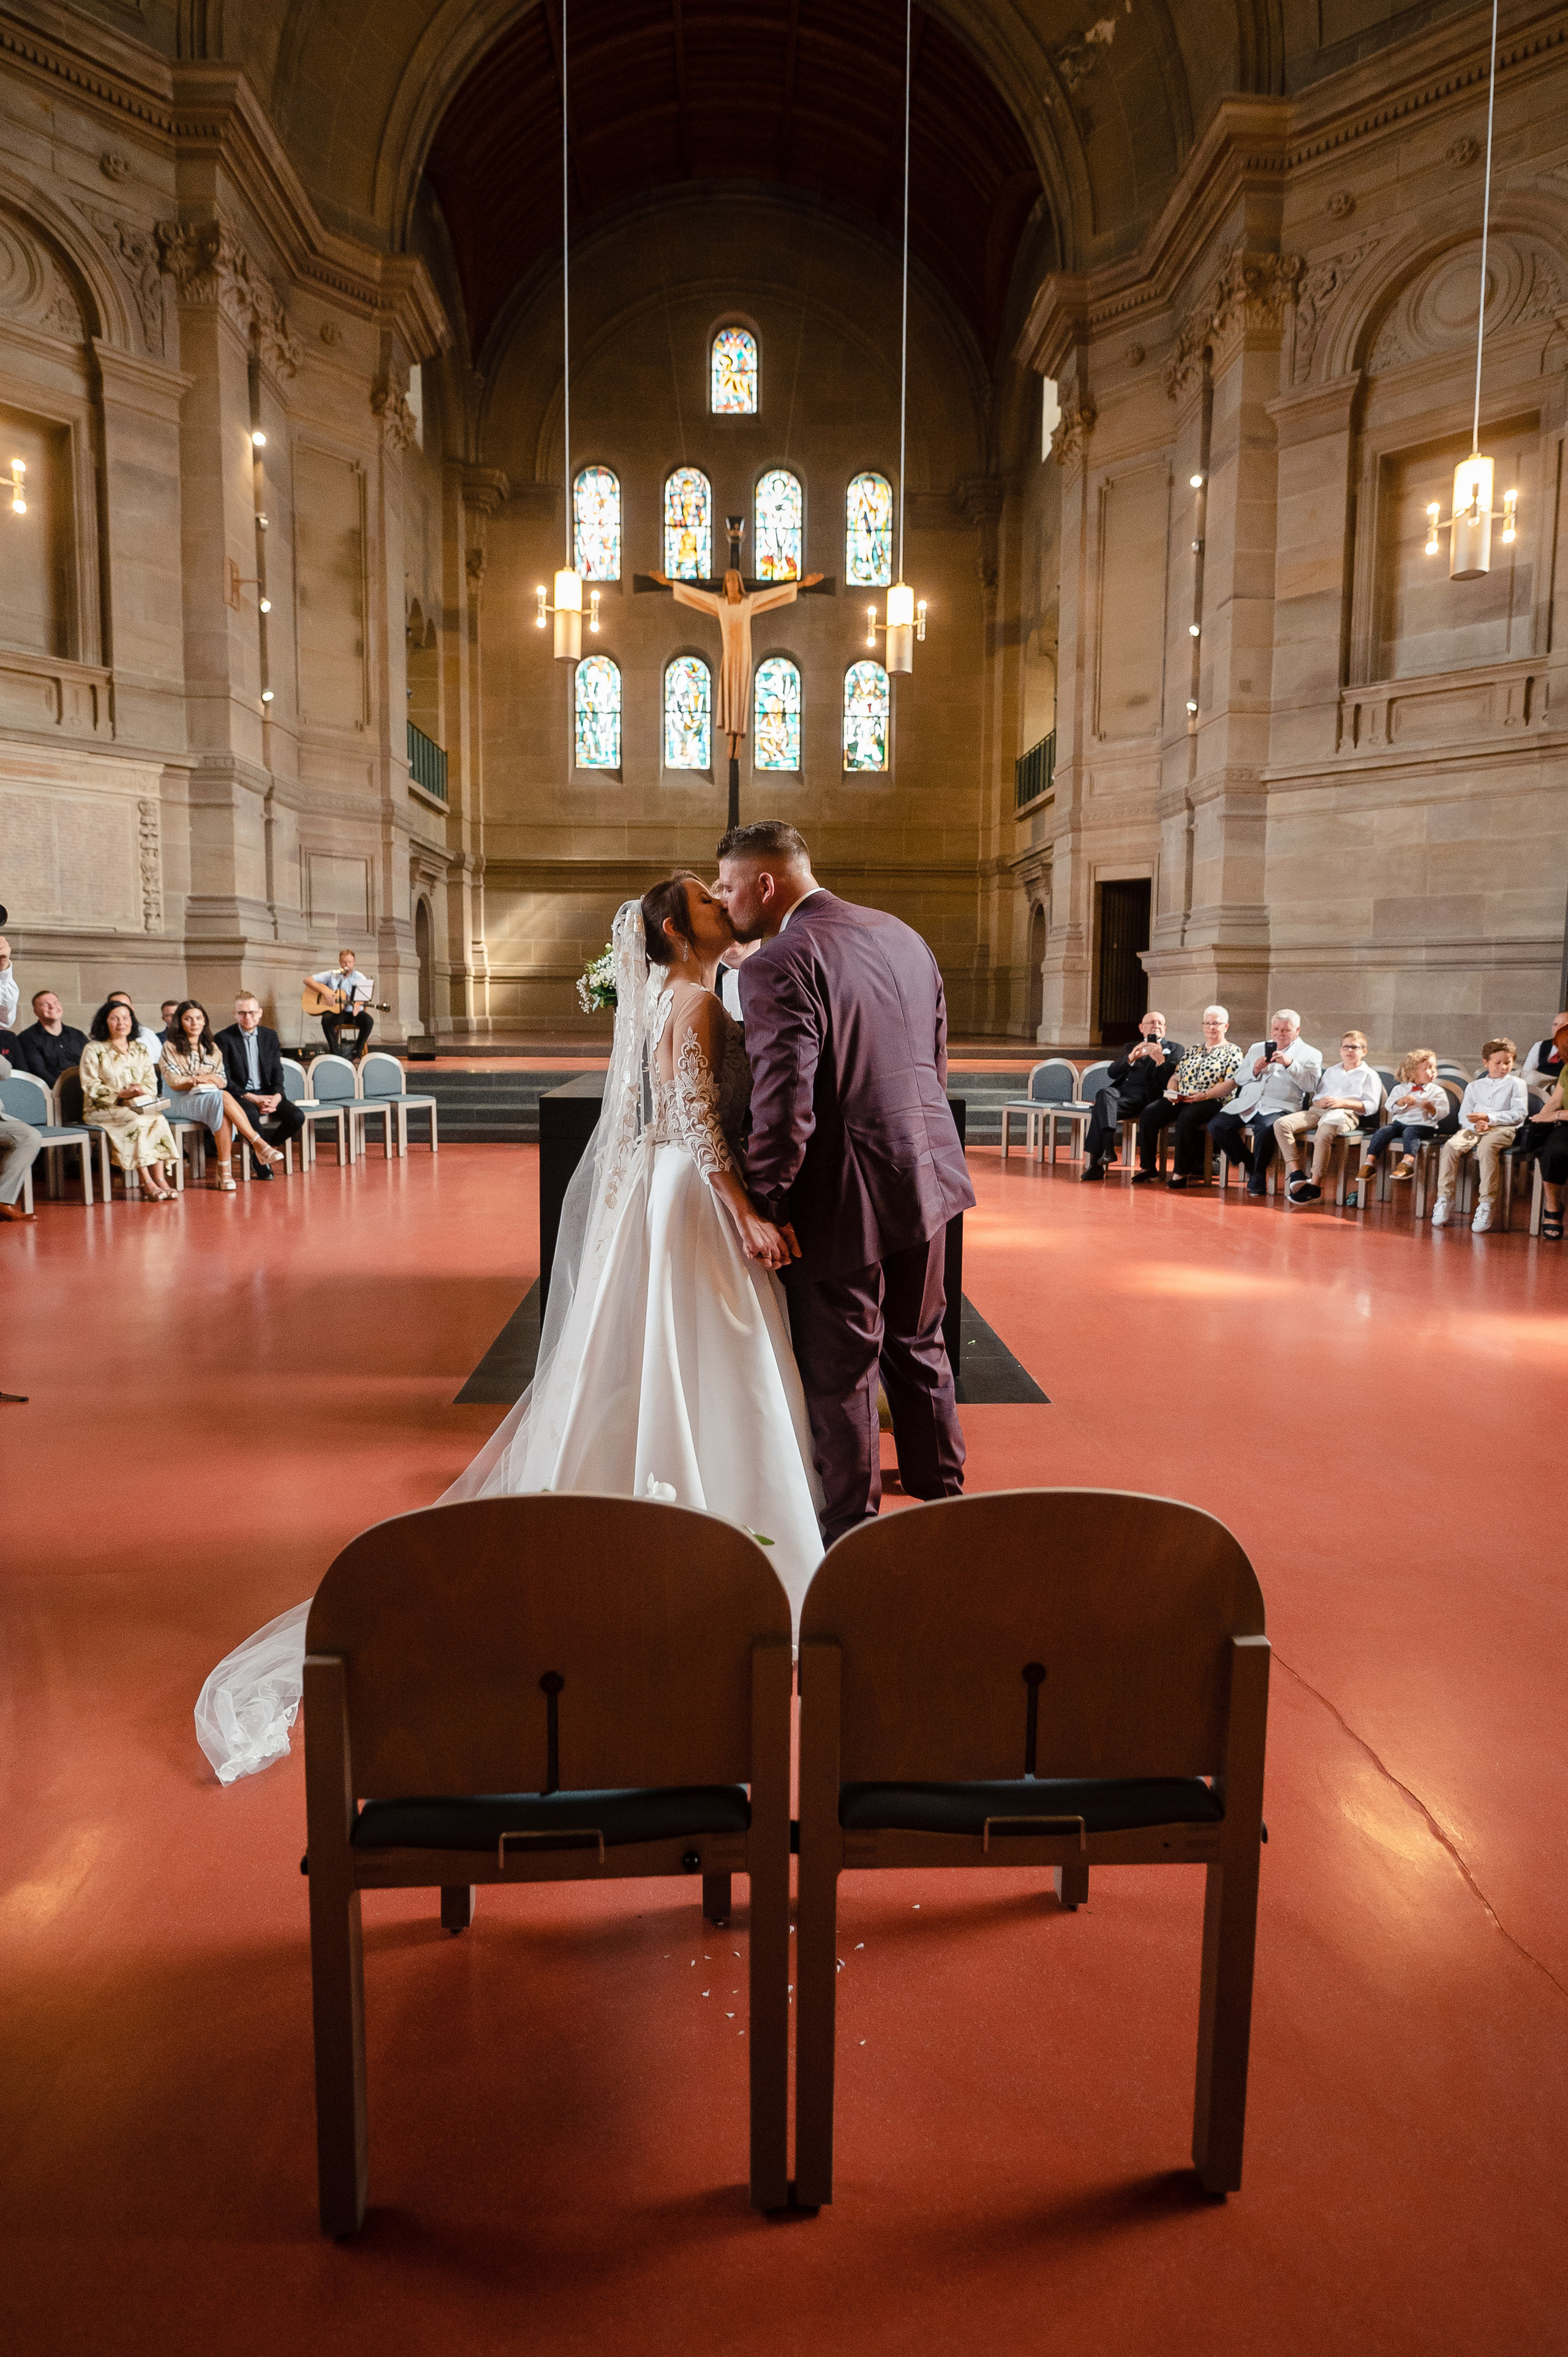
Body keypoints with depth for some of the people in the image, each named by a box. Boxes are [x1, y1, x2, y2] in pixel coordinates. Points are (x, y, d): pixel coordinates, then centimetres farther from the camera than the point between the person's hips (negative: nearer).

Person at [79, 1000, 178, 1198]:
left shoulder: (140, 1049, 18)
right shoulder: (93, 1050, 3)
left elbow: (151, 1080, 12)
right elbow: (90, 1085, -5)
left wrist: (142, 1090, -12)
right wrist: (120, 1094, -17)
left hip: (139, 1106, 4)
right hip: (103, 1109, -4)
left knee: (159, 1120, -30)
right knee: (136, 1122, -34)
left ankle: (161, 1180, -35)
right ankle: (148, 1183, -34)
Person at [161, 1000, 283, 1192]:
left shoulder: (212, 1048, 20)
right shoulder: (170, 1048, 7)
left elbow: (222, 1080, 13)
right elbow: (173, 1081, -5)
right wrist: (205, 1079, -14)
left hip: (213, 1097, 4)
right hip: (184, 1100, -4)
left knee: (224, 1113, -36)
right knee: (223, 1098, -36)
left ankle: (224, 1170, -40)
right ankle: (259, 1144, -39)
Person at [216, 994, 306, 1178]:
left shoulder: (270, 1036, 11)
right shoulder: (224, 1038, -3)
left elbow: (278, 1072, 10)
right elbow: (225, 1079, -8)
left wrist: (276, 1097, -10)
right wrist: (252, 1098, -17)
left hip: (267, 1093, 5)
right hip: (240, 1095, -5)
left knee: (297, 1117, -21)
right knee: (251, 1115, -38)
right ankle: (261, 1158, -13)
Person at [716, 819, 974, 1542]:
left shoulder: (778, 965, -17)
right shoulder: (903, 936, 9)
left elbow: (784, 1106, -23)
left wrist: (763, 1207, -12)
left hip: (844, 1199, -8)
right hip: (927, 1179, 8)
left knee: (840, 1375, 7)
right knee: (918, 1349, 23)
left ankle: (850, 1531, 22)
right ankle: (942, 1495, 38)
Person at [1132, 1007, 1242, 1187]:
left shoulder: (1232, 1051, 7)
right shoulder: (1193, 1051, 25)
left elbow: (1231, 1083, -7)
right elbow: (1176, 1077, 21)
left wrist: (1204, 1095, -19)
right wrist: (1172, 1092, -2)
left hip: (1212, 1102, -6)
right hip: (1180, 1101, 6)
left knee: (1186, 1117, -38)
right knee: (1149, 1113, -20)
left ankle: (1181, 1172, -30)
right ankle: (1148, 1167, -15)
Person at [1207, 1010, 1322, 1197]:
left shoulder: (1310, 1055, 11)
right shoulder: (1257, 1048, 25)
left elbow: (1310, 1084, -4)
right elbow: (1239, 1078, 20)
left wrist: (1290, 1063, -16)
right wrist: (1255, 1070, -1)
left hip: (1279, 1107, -5)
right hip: (1248, 1104, 5)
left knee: (1265, 1129, -37)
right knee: (1216, 1126, -18)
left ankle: (1258, 1177, -15)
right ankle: (1250, 1165, -1)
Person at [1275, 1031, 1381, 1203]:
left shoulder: (1369, 1075, 14)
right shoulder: (1331, 1071, 32)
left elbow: (1371, 1106, 1)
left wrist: (1342, 1102, -10)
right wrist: (1320, 1102, 0)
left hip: (1345, 1114, -6)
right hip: (1318, 1111, 6)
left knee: (1323, 1134, -40)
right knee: (1281, 1124, -21)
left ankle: (1315, 1185, -34)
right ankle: (1296, 1173, -29)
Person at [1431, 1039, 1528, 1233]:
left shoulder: (1516, 1084, 12)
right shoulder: (1475, 1086, 23)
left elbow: (1519, 1113, -2)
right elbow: (1464, 1115, 12)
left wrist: (1488, 1117, -13)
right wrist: (1475, 1124, -12)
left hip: (1502, 1129, -4)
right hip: (1474, 1129, 4)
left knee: (1486, 1146, -38)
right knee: (1451, 1146, -27)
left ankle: (1486, 1205, -38)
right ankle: (1444, 1200, -25)